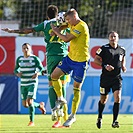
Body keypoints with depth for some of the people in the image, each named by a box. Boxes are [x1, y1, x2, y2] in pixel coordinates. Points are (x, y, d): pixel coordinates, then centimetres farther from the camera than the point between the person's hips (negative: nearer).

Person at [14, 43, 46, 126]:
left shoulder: (35, 58, -7)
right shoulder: (19, 59, 6)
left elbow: (41, 69, -4)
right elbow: (16, 69, 15)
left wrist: (37, 73, -25)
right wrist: (18, 73, -7)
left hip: (32, 83, -5)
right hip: (23, 84, 5)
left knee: (29, 101, -18)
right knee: (25, 104, 6)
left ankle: (32, 121, -5)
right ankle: (40, 105, 34)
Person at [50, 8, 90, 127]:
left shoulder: (81, 26, -19)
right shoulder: (73, 25, 9)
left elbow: (66, 39, -21)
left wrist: (56, 32, -5)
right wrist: (57, 30, 12)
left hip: (81, 60, -9)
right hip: (70, 57, 9)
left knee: (76, 88, -1)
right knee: (54, 75, 0)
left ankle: (73, 116, 7)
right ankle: (61, 99, 20)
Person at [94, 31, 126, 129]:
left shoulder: (122, 50, 6)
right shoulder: (104, 48, -5)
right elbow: (96, 59, -4)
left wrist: (123, 66, 6)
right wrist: (105, 66, -18)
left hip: (117, 78, 2)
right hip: (105, 77, -2)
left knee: (117, 98, -14)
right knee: (103, 99, 9)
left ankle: (115, 121, -10)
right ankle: (100, 118, 33)